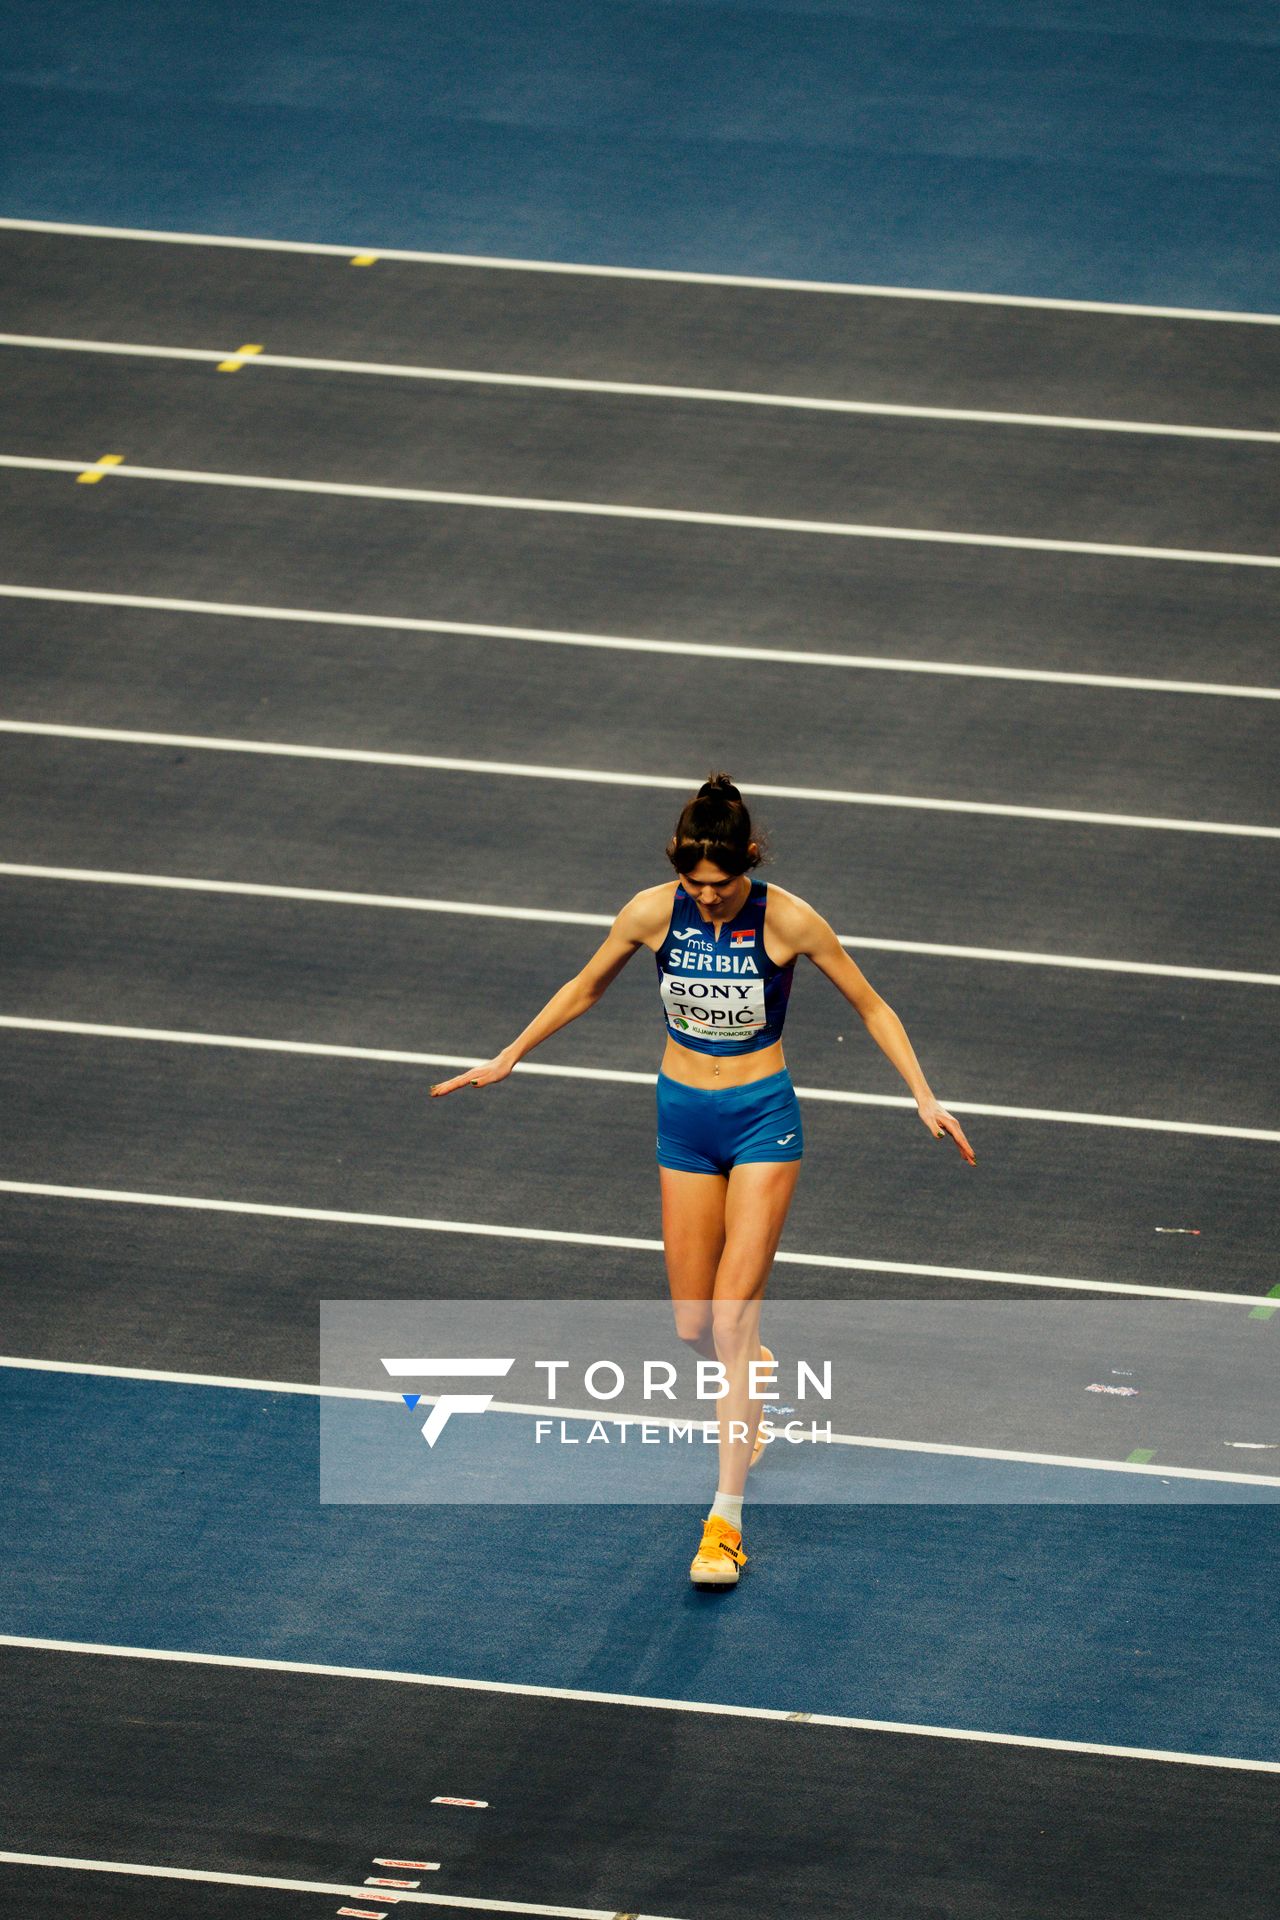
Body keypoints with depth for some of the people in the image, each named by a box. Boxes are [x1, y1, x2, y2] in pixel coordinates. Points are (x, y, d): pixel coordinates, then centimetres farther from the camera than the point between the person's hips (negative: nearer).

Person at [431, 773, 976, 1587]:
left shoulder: (788, 920, -16)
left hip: (763, 1118, -3)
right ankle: (755, 1373, 46)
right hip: (684, 1119, 3)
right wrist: (506, 1060, 15)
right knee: (694, 1326, 8)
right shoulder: (653, 912, -9)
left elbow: (871, 1006, -3)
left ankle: (727, 1519, -9)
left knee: (732, 1318, -11)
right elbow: (585, 988, 9)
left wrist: (925, 1098, -9)